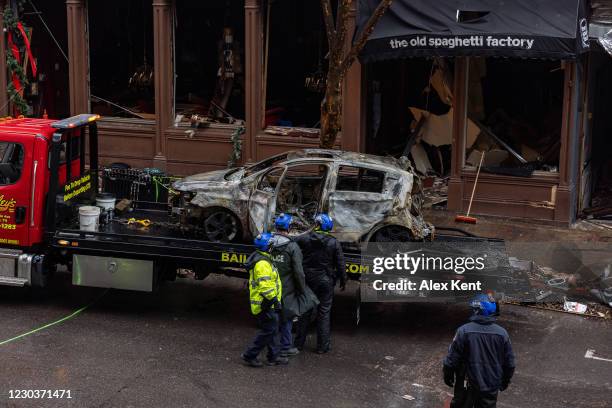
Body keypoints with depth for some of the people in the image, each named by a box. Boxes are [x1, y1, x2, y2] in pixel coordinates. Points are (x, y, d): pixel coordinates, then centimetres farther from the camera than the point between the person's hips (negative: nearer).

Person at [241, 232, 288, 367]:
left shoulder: (259, 258, 13)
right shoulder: (262, 263, -23)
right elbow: (265, 286, -28)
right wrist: (273, 300, -19)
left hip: (267, 304, 10)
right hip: (266, 304, -10)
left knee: (273, 329, 16)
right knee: (268, 331, -4)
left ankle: (273, 356, 23)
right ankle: (250, 355, 2)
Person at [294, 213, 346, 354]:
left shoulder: (305, 239, -10)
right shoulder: (334, 243, -9)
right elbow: (340, 264, -5)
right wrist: (343, 280, 5)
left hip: (308, 279, 1)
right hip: (325, 281, -1)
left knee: (305, 312, 13)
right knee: (324, 313, 8)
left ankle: (299, 343, 21)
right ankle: (323, 346, 10)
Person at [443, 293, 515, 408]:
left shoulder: (464, 331, -17)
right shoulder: (502, 333, -8)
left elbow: (452, 359, -11)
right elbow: (509, 363, 1)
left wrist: (448, 376, 6)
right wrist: (505, 381, 17)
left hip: (467, 385, -2)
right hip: (491, 387, 2)